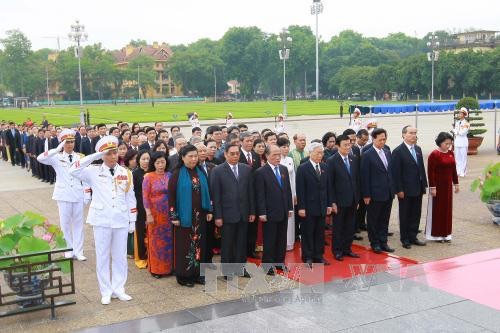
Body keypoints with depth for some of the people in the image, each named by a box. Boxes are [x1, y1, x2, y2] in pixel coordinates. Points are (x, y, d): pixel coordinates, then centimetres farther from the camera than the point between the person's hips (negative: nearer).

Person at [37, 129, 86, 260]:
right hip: (64, 194, -2)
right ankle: (69, 249, 21)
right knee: (65, 223, 7)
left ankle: (78, 251, 14)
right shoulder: (57, 157, -4)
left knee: (78, 223, 6)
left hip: (78, 194, 2)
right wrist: (58, 149, -29)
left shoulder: (78, 157, 4)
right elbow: (40, 158, -22)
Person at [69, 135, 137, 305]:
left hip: (121, 220, 2)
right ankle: (106, 292, 16)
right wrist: (94, 156, -17)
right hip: (101, 220, -2)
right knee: (103, 256, 6)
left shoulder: (126, 173, 5)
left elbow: (130, 199, 8)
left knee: (120, 256, 9)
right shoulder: (94, 171, -2)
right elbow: (73, 171, -18)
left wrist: (132, 221, 6)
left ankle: (118, 289, 22)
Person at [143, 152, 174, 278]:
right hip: (155, 214, -3)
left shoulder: (170, 176, 4)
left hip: (169, 214, 3)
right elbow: (145, 197, -7)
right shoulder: (148, 177, -4)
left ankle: (169, 267, 21)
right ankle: (156, 269, 17)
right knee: (156, 241, 6)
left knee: (169, 240, 8)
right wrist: (148, 214, -13)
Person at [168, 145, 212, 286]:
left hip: (200, 215, 4)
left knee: (199, 243, 8)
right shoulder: (177, 174, -6)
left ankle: (197, 273, 18)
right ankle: (184, 276, 11)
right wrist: (174, 216, -12)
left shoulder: (201, 173, 7)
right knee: (185, 245, 2)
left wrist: (209, 210, 7)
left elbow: (207, 192, 12)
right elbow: (171, 196, -7)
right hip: (185, 215, -4)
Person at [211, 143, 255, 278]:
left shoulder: (246, 169, 6)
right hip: (228, 214, -3)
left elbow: (250, 191, 8)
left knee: (242, 242, 10)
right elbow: (216, 195, -7)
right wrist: (218, 216, -10)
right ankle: (227, 270, 18)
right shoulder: (217, 170, -5)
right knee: (227, 243, 6)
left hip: (243, 213, 3)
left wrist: (252, 211, 5)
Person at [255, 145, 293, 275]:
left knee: (282, 239, 13)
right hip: (270, 213, -6)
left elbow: (288, 189, 12)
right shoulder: (261, 172, -10)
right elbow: (260, 195, -12)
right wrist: (262, 213, -14)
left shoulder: (284, 169, 8)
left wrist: (290, 207, 8)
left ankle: (279, 262, 26)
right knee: (269, 240, 3)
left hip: (283, 212, 6)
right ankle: (267, 265, 14)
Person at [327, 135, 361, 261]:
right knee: (338, 227, 7)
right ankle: (337, 251, 19)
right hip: (339, 201, -5)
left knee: (350, 227, 11)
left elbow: (357, 179, 10)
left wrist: (357, 198, 8)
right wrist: (332, 202, -12)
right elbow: (329, 183, -10)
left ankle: (347, 248, 24)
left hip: (352, 200, 5)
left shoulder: (354, 159, 6)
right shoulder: (331, 161, -10)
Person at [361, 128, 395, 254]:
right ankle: (375, 243, 18)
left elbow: (390, 172, 16)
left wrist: (393, 189, 11)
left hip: (388, 193, 6)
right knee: (373, 220, 6)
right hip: (375, 194, -6)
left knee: (384, 220, 13)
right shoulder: (367, 155, -10)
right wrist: (366, 195, -12)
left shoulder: (387, 153, 10)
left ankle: (383, 242, 22)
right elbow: (365, 177, -11)